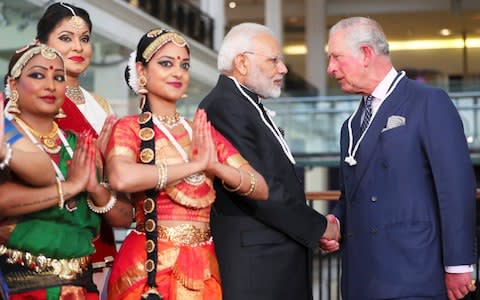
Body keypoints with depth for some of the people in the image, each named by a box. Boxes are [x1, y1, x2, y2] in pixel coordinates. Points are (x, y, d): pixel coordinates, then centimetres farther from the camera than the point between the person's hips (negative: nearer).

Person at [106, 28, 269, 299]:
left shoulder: (204, 132, 9)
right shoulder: (129, 128, -5)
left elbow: (261, 190, 2)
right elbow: (122, 178, -27)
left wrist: (215, 166, -15)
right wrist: (195, 164, -18)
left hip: (203, 268, 5)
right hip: (147, 266, -5)